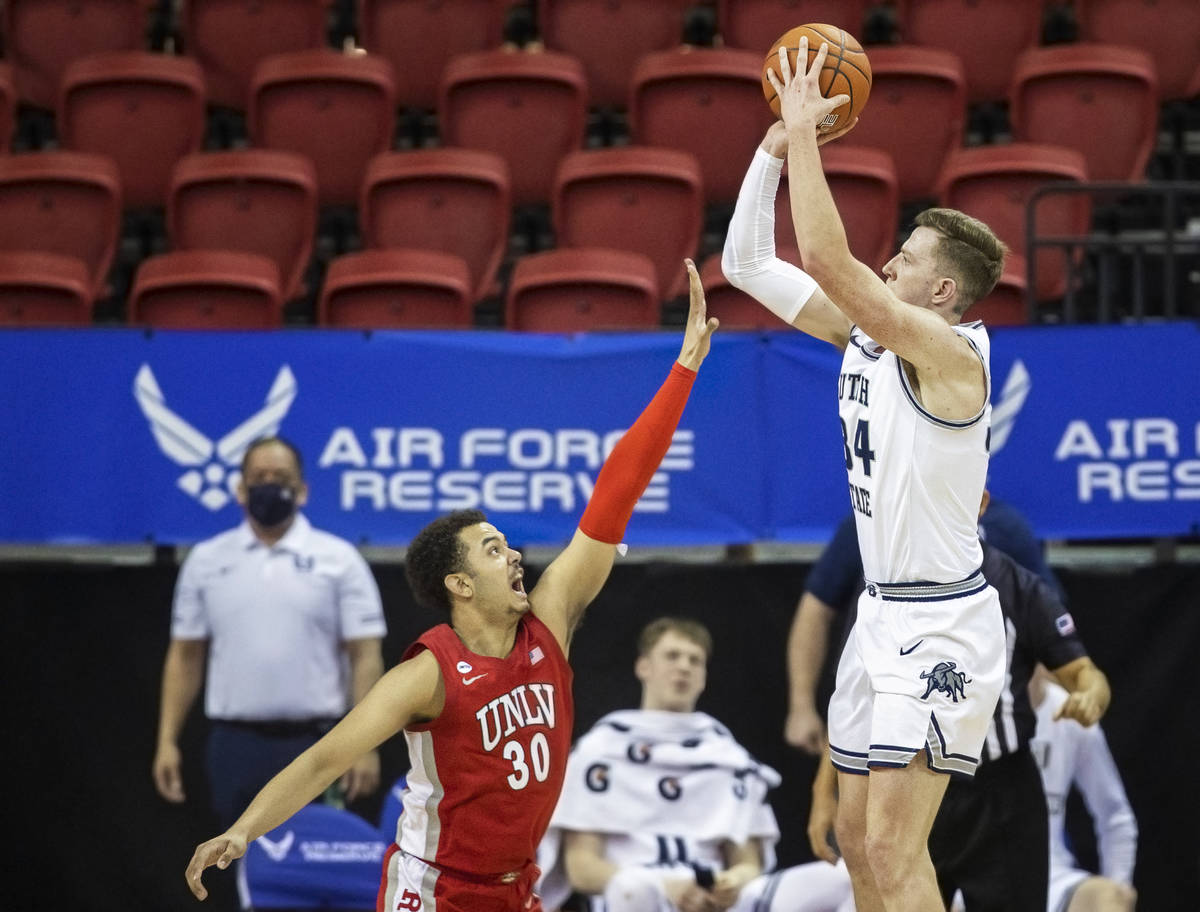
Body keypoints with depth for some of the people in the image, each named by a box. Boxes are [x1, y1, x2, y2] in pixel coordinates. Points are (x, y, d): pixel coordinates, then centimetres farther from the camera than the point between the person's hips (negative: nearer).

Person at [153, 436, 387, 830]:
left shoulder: (338, 560, 1)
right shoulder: (207, 561, 9)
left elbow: (365, 657, -3)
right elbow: (185, 656, 10)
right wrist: (168, 740, 3)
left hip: (313, 744, -2)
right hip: (235, 744, 2)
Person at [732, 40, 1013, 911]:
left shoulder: (950, 352, -18)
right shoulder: (862, 334, 7)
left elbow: (827, 258, -28)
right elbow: (749, 263, 9)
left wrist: (806, 132, -22)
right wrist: (777, 146, -1)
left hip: (942, 623, -9)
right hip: (886, 611, 9)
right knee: (857, 835, 12)